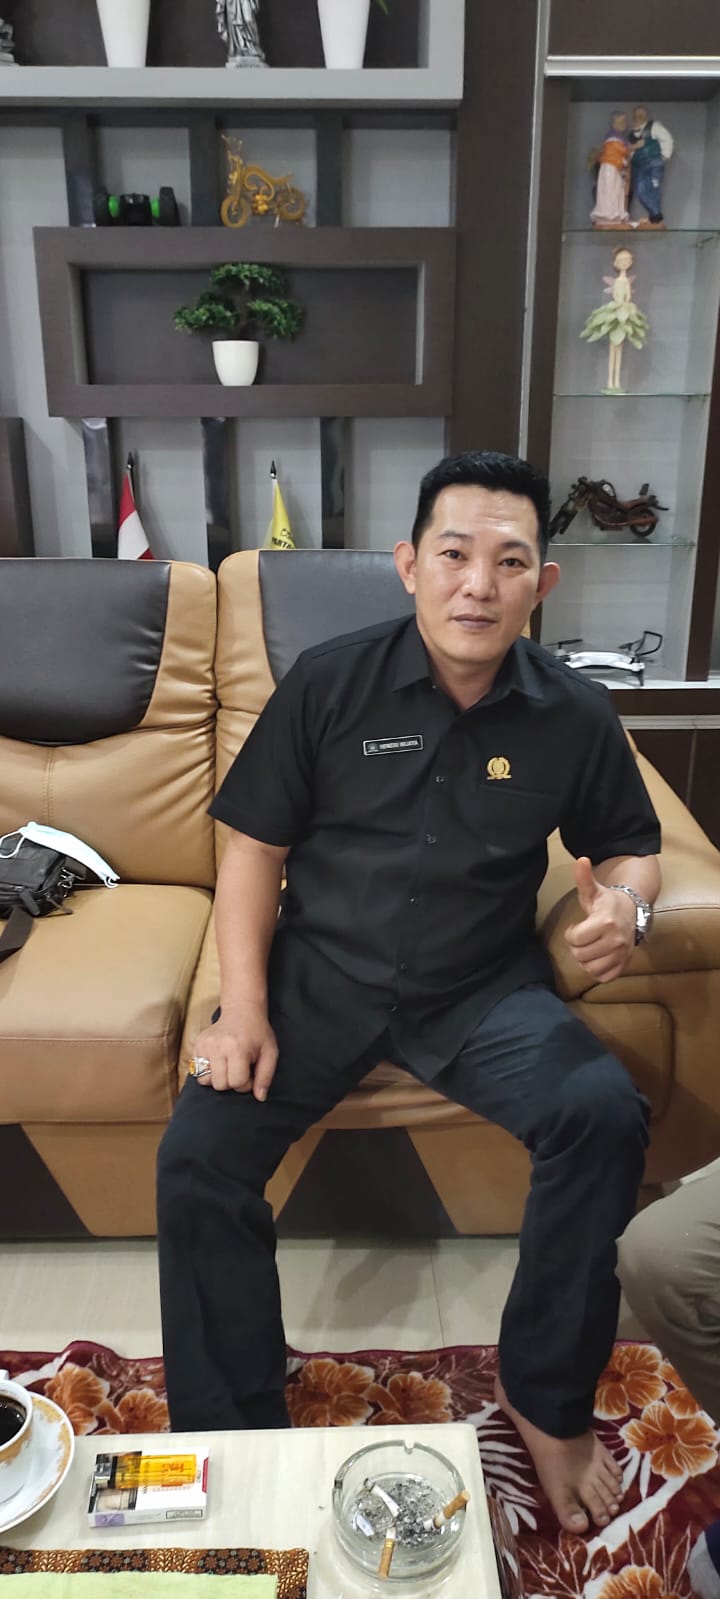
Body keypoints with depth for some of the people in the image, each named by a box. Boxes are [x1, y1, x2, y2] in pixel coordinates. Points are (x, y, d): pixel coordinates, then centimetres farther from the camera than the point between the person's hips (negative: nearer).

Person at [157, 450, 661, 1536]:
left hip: (484, 988, 1)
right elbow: (253, 848, -1)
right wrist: (244, 1006, -11)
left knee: (606, 1117, -24)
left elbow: (631, 847, 12)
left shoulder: (576, 717, -3)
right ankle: (232, 1437, 5)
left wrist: (625, 905, -14)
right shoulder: (329, 683, -5)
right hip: (321, 970, 0)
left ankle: (546, 1402, 1)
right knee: (197, 1155, -18)